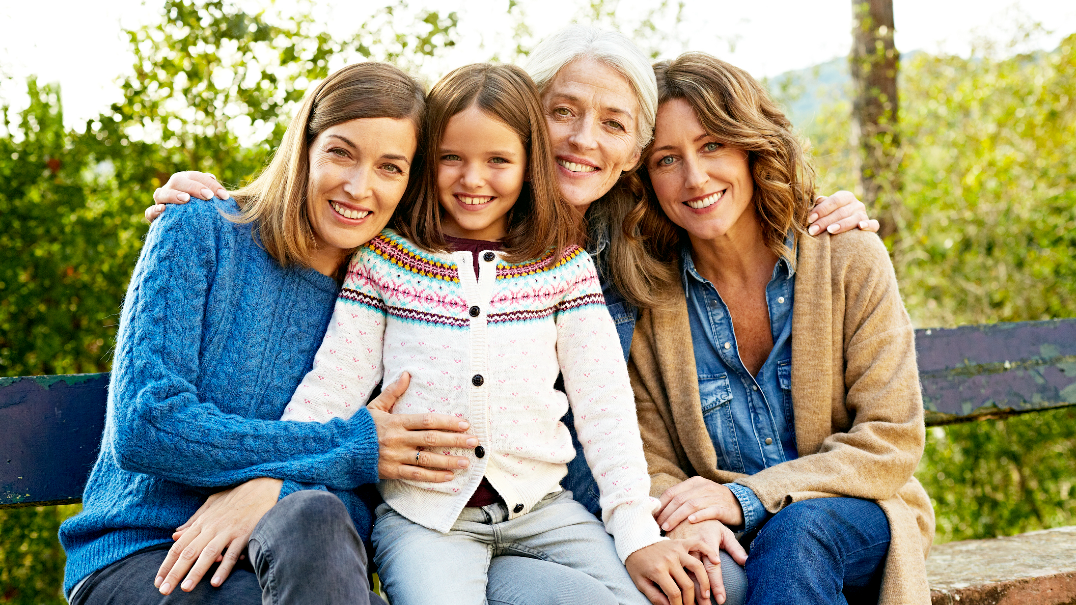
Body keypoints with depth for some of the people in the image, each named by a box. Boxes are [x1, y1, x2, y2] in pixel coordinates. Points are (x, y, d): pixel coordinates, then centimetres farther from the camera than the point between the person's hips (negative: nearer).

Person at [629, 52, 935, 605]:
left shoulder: (851, 260, -6)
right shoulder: (649, 298, -2)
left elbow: (892, 440, -9)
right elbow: (653, 466, -1)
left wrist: (747, 497, -20)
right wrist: (691, 522, -26)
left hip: (859, 523, 0)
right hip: (731, 544, 1)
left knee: (796, 529, -35)